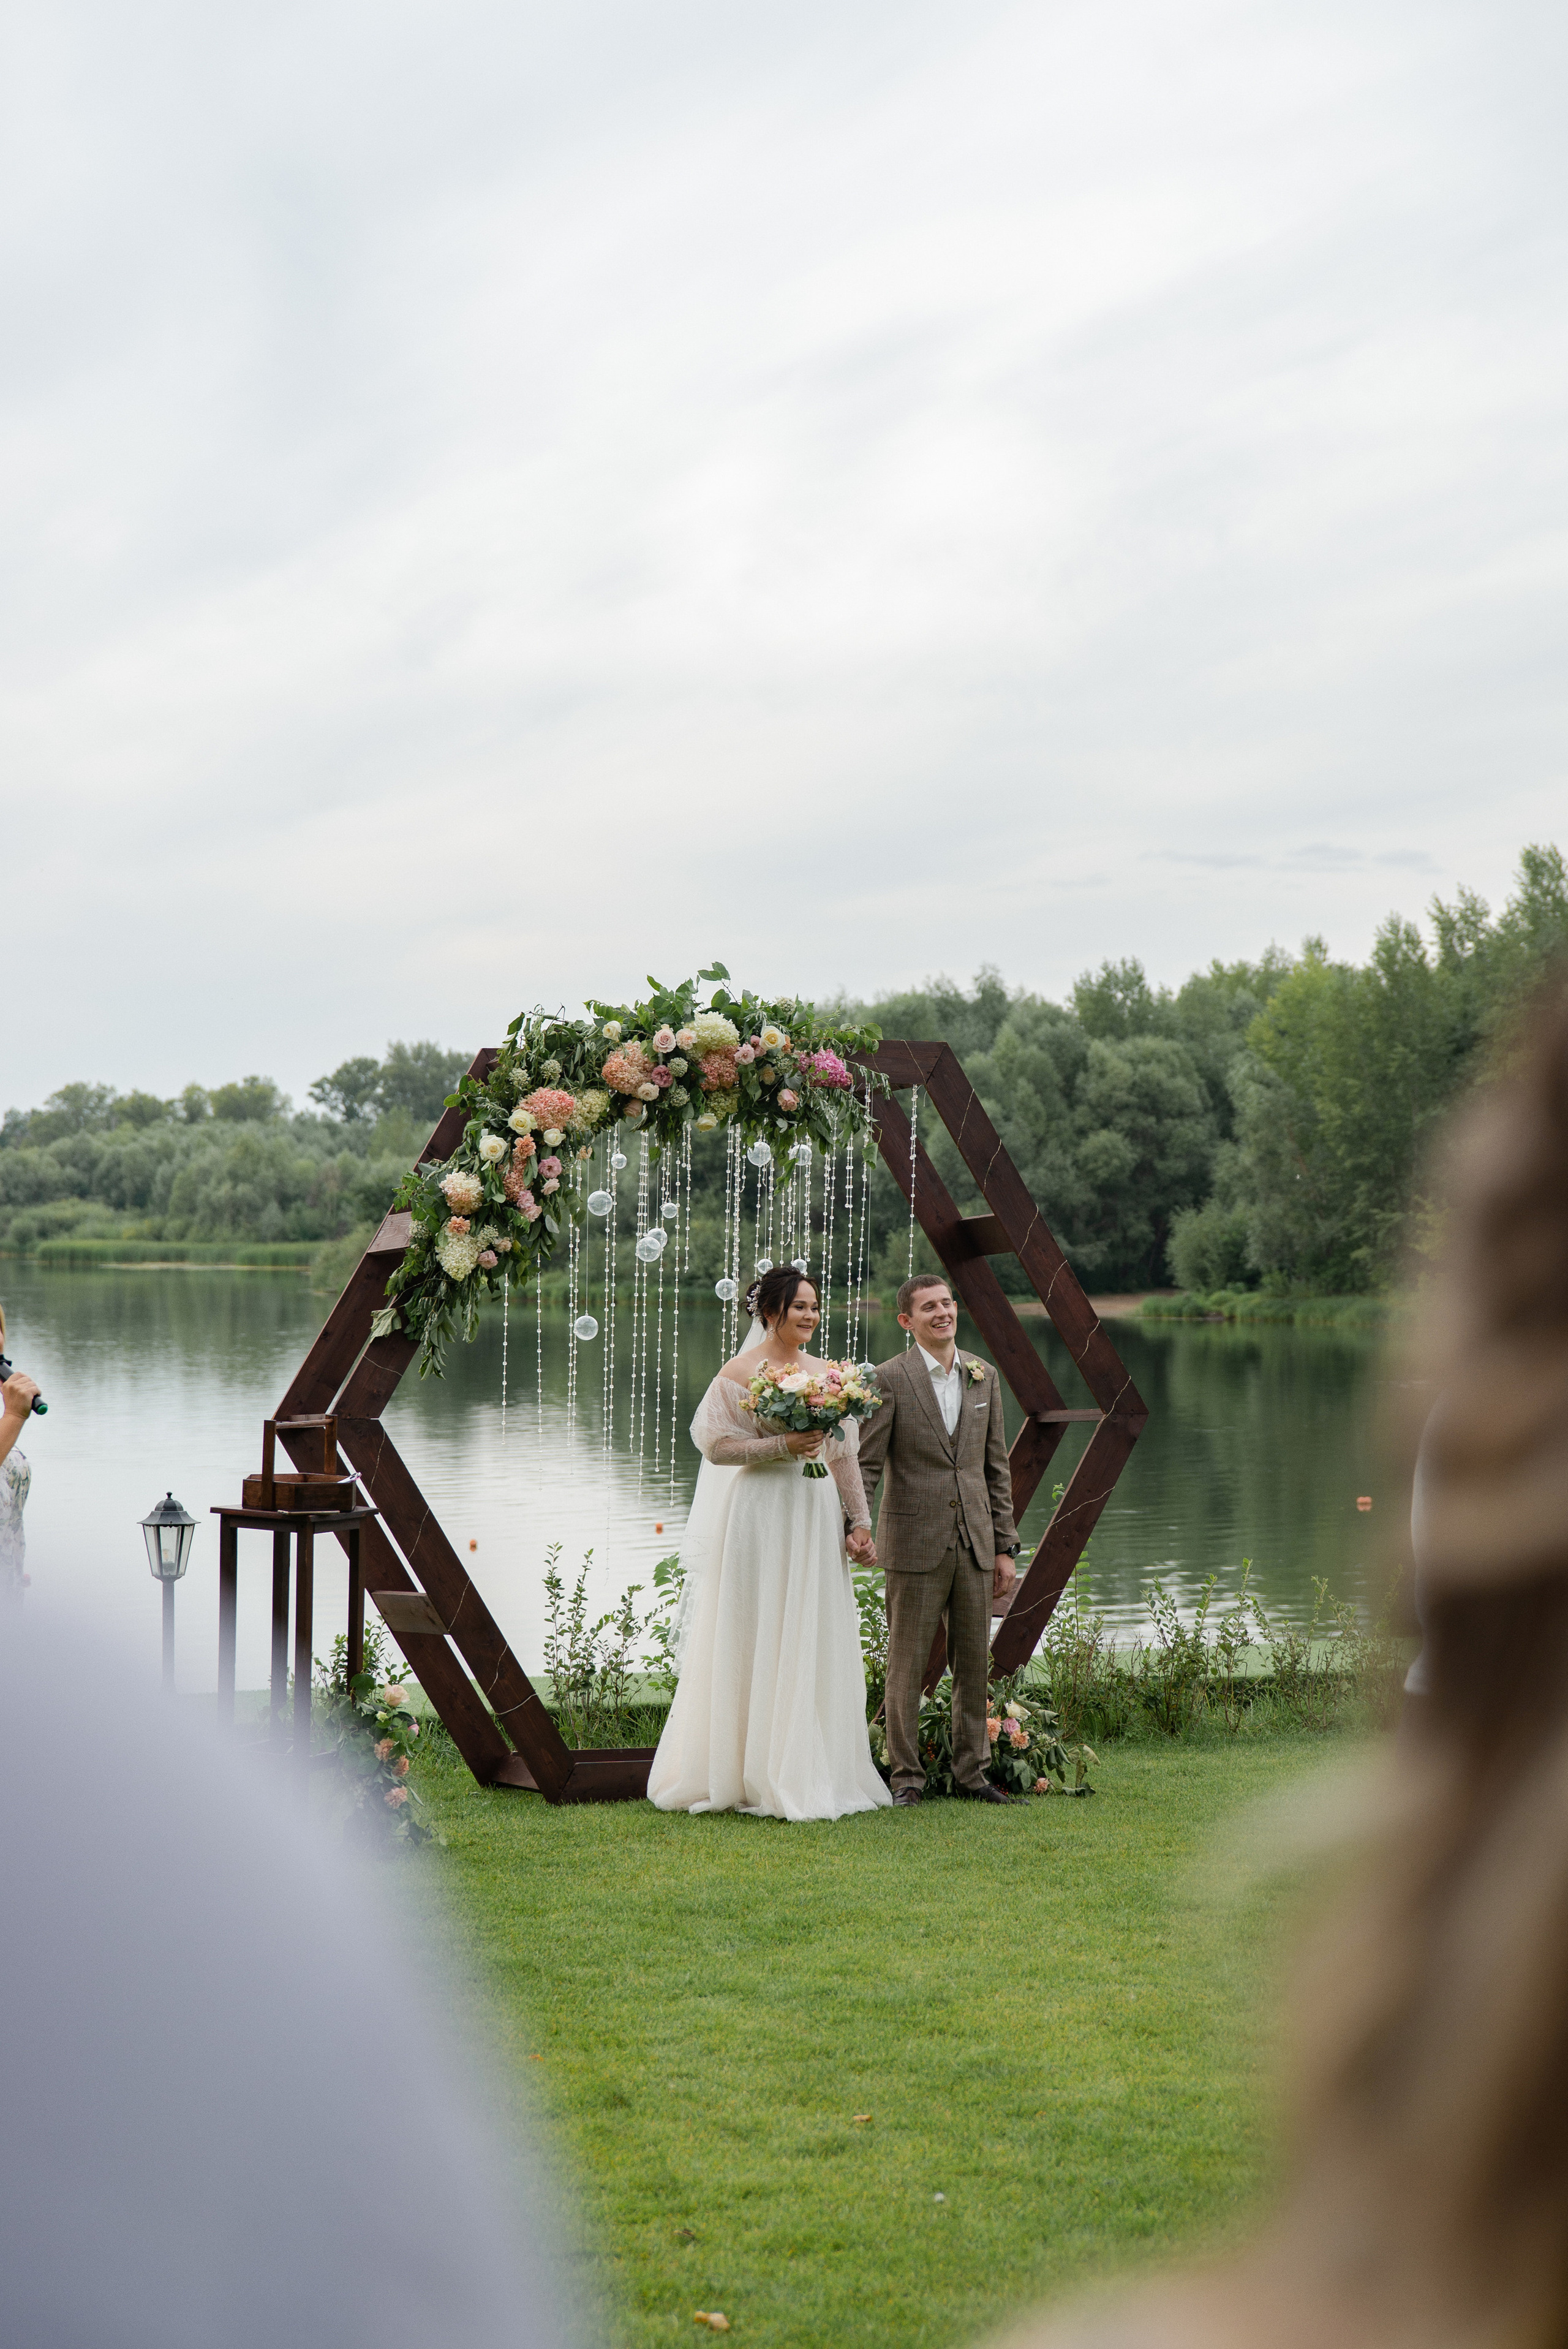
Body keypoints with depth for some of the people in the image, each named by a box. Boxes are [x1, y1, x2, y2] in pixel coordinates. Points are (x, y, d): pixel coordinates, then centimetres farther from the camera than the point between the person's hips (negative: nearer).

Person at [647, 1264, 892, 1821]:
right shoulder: (741, 1373, -4)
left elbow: (845, 1455, 14)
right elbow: (715, 1445, -9)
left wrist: (860, 1520, 8)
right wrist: (782, 1446, -18)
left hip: (816, 1517, 5)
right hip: (760, 1516, -5)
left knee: (813, 1643, 6)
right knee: (756, 1644, -3)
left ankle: (810, 1772, 12)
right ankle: (752, 1774, 2)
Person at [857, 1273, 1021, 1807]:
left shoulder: (983, 1376, 9)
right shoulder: (889, 1379, -5)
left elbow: (997, 1467, 12)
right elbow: (865, 1464, -7)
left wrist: (1005, 1547, 9)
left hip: (975, 1542, 4)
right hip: (916, 1542, -4)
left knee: (975, 1663, 8)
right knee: (908, 1663, 2)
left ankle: (972, 1772, 18)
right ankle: (907, 1776, 11)